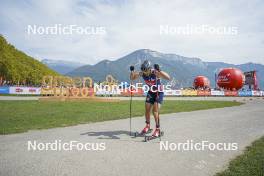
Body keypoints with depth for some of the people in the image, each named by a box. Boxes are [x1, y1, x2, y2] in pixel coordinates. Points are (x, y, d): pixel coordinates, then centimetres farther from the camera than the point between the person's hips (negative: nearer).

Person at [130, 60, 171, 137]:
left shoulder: (155, 73, -28)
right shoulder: (142, 73, -14)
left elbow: (168, 78, -40)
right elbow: (132, 78, -4)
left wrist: (159, 71, -51)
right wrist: (132, 71, -23)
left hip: (159, 93, -5)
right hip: (150, 92, 5)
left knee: (155, 111, -14)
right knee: (147, 110, 7)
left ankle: (158, 129, 2)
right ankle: (147, 126, 31)